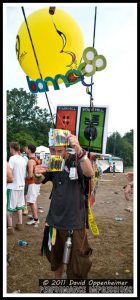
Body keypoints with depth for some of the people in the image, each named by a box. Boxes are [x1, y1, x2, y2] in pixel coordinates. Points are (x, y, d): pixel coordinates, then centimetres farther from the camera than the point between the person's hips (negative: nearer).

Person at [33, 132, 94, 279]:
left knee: (76, 264, 6)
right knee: (55, 258, 22)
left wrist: (79, 150, -49)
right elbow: (39, 181, -7)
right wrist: (37, 174, -32)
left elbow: (90, 173, -32)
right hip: (54, 219, 5)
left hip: (75, 221, -4)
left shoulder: (76, 161, -12)